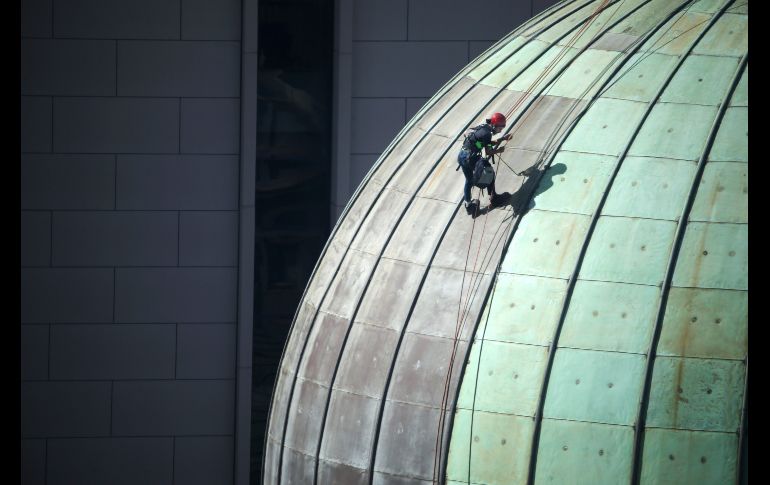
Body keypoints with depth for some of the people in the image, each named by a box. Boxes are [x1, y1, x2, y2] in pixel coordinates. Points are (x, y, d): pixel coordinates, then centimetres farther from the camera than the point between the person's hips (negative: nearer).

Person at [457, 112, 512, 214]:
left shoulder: (483, 128, 11)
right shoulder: (486, 133, -16)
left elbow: (490, 143, 24)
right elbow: (488, 152, -13)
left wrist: (503, 138, 20)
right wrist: (498, 151, 3)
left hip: (461, 156, 9)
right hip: (471, 158, -9)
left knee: (469, 181, 24)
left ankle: (468, 205, 33)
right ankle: (493, 198, 22)